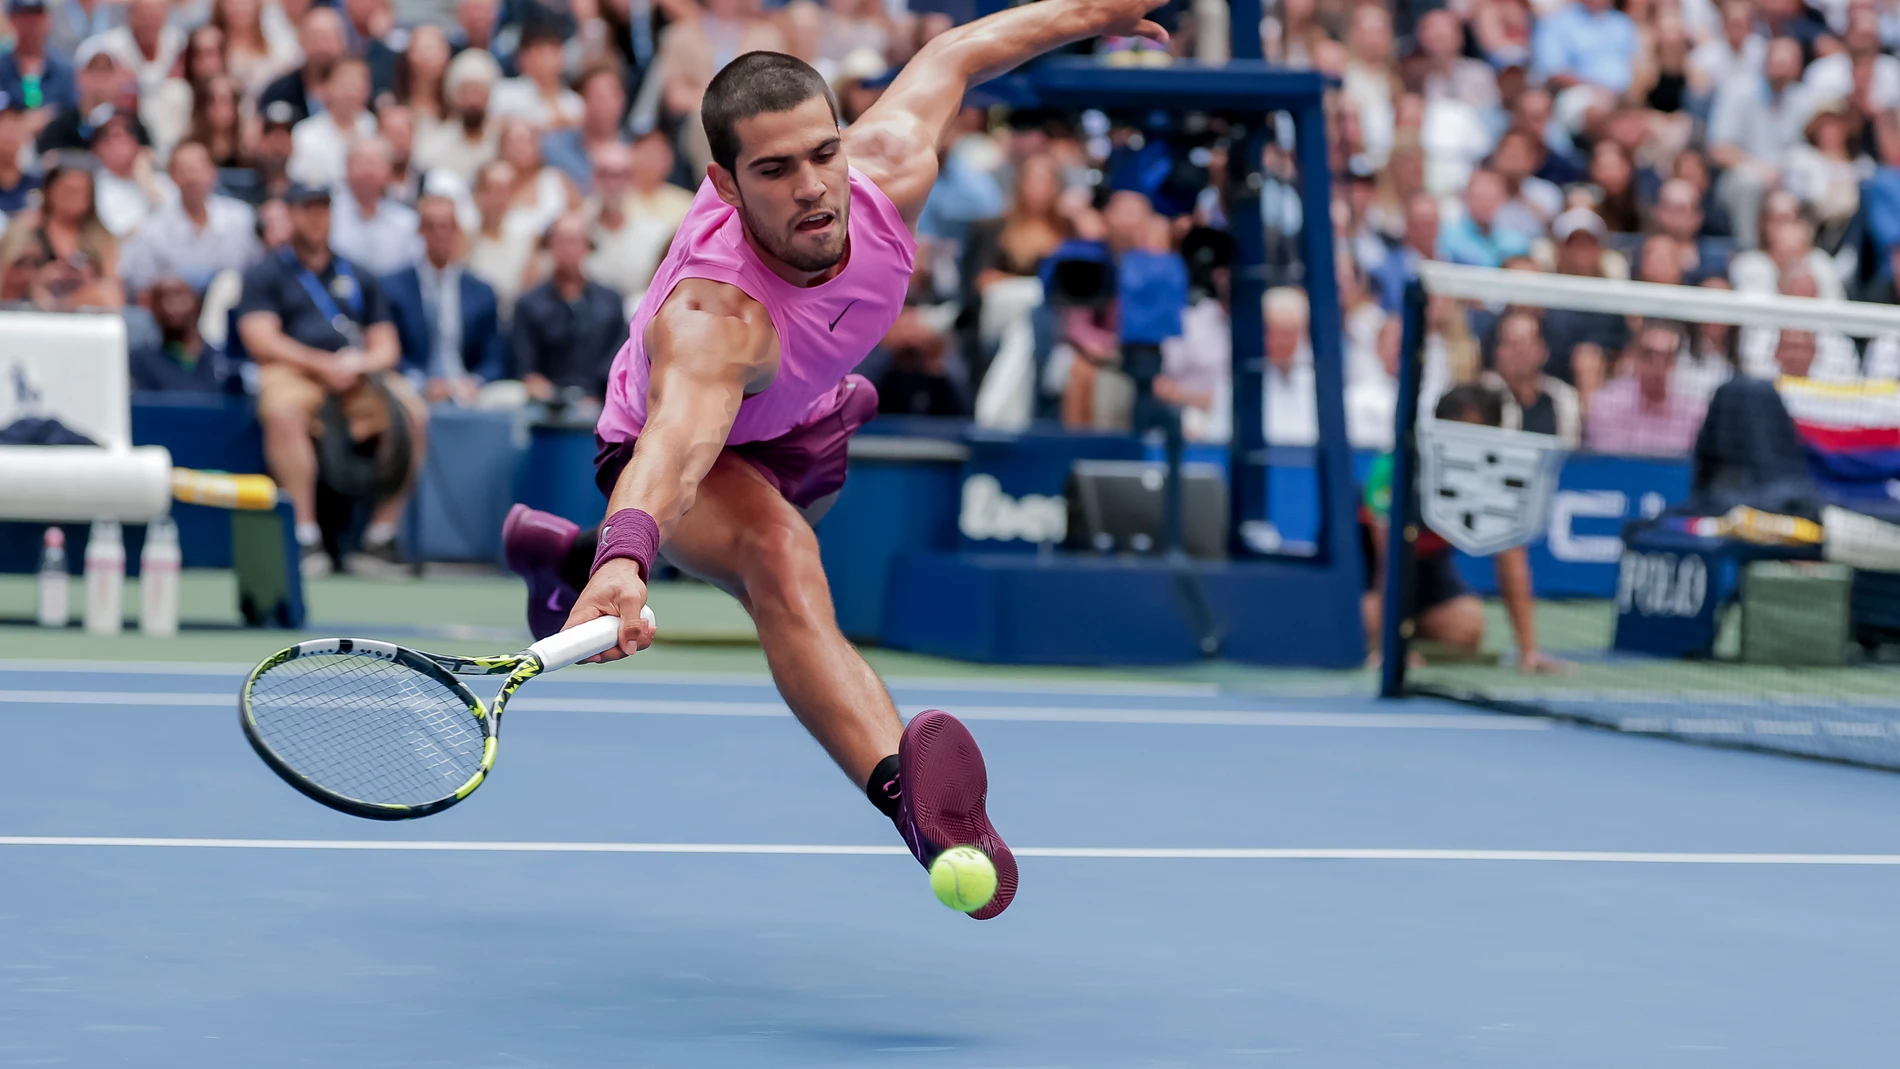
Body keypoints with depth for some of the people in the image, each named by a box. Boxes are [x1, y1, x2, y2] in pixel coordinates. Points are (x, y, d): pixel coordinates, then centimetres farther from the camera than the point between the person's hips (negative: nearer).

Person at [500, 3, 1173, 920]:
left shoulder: (887, 174, -31)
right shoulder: (712, 316, -47)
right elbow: (681, 432, -66)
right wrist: (629, 554, -86)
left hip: (799, 422, 7)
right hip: (690, 444, -7)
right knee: (779, 553, -39)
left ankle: (568, 555, 63)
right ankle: (906, 793, -61)